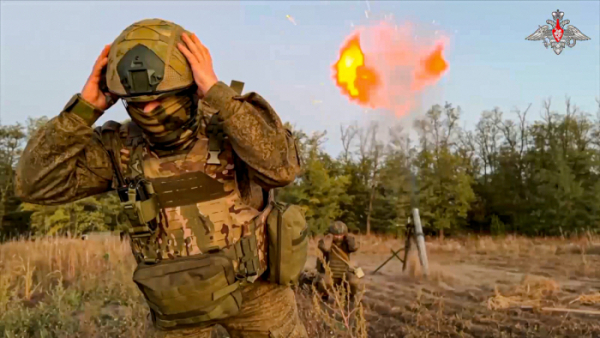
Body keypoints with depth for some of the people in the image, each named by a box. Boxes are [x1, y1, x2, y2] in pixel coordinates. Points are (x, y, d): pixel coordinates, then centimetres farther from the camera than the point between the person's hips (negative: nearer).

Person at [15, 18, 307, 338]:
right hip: (180, 300, 2)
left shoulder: (228, 129, -21)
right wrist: (85, 106, -27)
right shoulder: (121, 147, -13)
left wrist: (216, 91, -41)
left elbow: (281, 166, -40)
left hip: (251, 286, -2)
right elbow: (35, 184, -18)